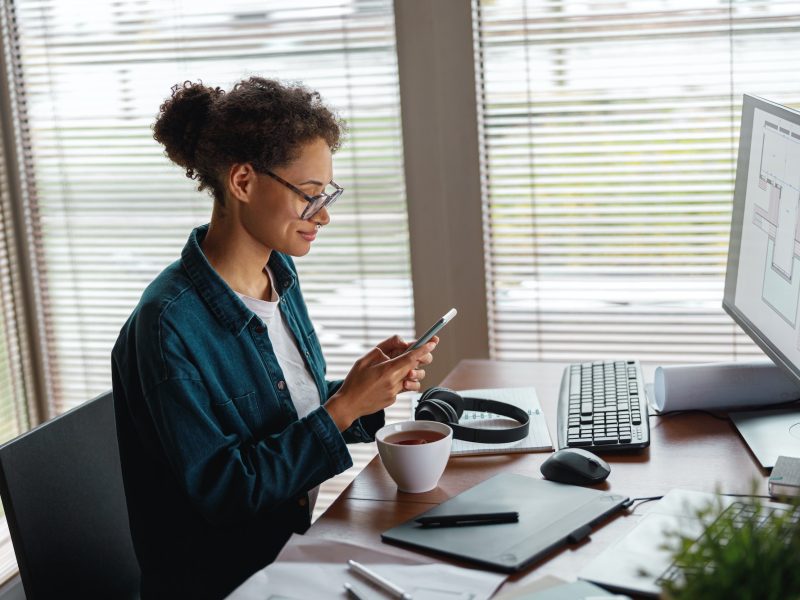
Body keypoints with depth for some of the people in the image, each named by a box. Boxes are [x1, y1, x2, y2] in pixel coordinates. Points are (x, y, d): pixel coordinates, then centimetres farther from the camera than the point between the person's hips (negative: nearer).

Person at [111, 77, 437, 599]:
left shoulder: (280, 274, 2)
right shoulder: (169, 325, -22)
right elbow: (218, 492, -21)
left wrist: (366, 386, -7)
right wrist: (343, 409, -23)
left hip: (296, 541, 7)